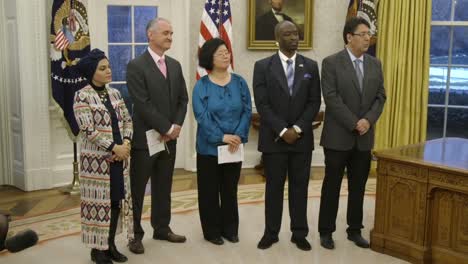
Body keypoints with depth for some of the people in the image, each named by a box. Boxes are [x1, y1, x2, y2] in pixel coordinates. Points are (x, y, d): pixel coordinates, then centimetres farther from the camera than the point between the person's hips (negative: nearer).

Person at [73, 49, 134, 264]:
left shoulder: (114, 93, 9)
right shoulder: (82, 96, -11)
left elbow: (127, 120, 8)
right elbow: (88, 129, -18)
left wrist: (126, 143, -10)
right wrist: (113, 147, -19)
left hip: (119, 156, 6)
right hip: (96, 158, -6)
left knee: (117, 200, 10)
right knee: (98, 201, 1)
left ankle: (111, 245, 23)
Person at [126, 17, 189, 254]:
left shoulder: (175, 65, 10)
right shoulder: (136, 66, -11)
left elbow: (183, 99, 10)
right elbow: (143, 104, -17)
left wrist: (176, 125, -5)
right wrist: (166, 128, -15)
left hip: (169, 137, 6)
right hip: (145, 138, -6)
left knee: (163, 186, 15)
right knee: (137, 188, 4)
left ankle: (162, 228, 27)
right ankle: (135, 234, 15)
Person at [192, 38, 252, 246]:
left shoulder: (239, 82, 3)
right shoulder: (201, 86, -6)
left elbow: (247, 111, -2)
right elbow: (202, 116, -14)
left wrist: (239, 136, -15)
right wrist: (221, 137, -21)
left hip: (234, 146, 3)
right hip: (209, 147, -2)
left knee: (230, 189, 13)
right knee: (210, 190, 6)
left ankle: (230, 229, 26)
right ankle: (212, 231, 19)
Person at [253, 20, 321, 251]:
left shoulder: (310, 66, 5)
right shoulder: (263, 66, -2)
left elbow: (314, 103, 1)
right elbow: (262, 104, -8)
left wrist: (297, 129, -10)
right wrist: (283, 130, -14)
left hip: (302, 137, 2)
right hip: (273, 138, -2)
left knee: (300, 187, 8)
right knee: (274, 187, 6)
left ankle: (299, 234, 18)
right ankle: (271, 233, 17)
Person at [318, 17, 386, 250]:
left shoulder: (375, 64, 9)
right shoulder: (331, 63, -7)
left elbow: (380, 96, 6)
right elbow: (331, 98, -14)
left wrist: (368, 120, -11)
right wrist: (354, 124, -17)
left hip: (364, 137, 5)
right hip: (338, 136, -4)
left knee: (358, 186, 11)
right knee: (332, 185, 4)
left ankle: (355, 230, 23)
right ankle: (326, 231, 15)